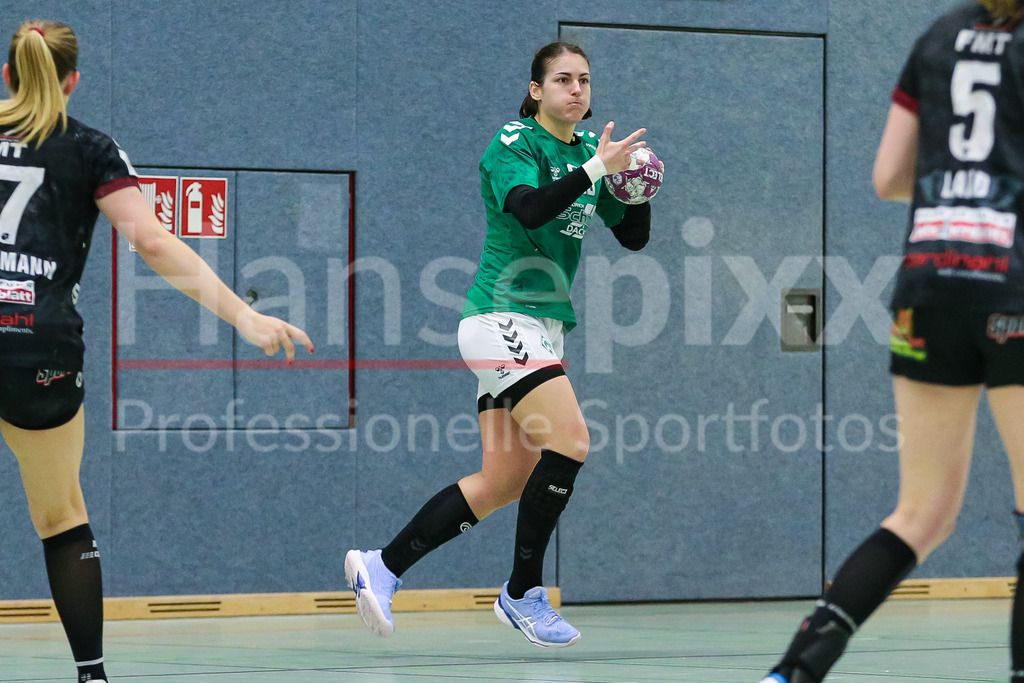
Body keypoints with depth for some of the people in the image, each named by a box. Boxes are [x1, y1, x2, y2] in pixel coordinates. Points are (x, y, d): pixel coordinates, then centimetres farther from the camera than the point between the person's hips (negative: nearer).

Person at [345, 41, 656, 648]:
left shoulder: (589, 146, 13)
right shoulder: (514, 143, -9)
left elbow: (634, 237, 13)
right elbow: (528, 208, -28)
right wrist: (596, 170, -31)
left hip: (542, 325, 9)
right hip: (502, 319, -9)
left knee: (506, 481, 5)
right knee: (569, 443, -19)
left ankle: (382, 568, 12)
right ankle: (523, 592, -7)